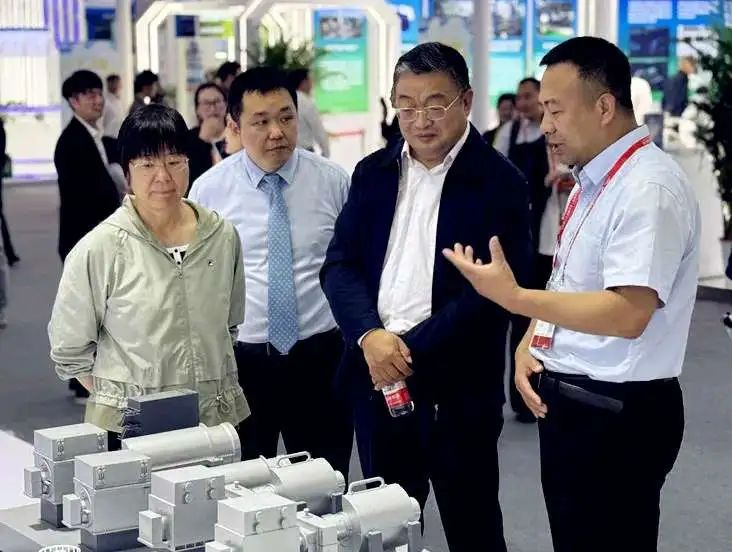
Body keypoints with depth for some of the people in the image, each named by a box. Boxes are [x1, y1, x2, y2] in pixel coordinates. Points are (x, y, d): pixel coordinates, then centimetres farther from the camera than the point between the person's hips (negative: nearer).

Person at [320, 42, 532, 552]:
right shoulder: (373, 173, 8)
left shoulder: (500, 182, -8)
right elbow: (340, 264, 5)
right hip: (377, 374, 5)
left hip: (458, 382, -4)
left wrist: (413, 349, -17)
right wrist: (369, 334, -13)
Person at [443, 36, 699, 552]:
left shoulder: (649, 188, -19)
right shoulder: (592, 181, 11)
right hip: (566, 400, 9)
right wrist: (529, 342, 2)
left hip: (616, 413, -9)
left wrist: (514, 297, -27)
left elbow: (628, 313, -28)